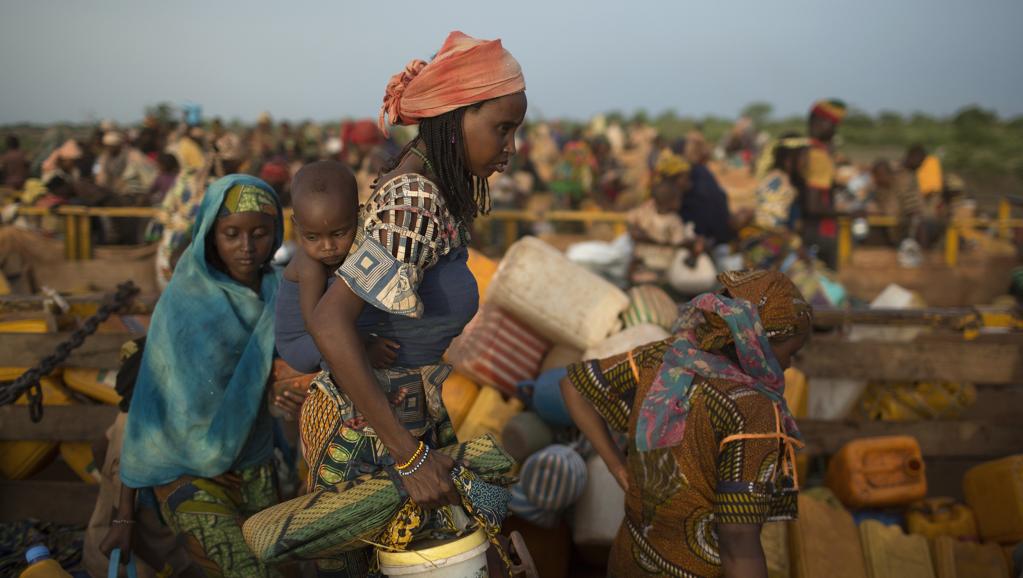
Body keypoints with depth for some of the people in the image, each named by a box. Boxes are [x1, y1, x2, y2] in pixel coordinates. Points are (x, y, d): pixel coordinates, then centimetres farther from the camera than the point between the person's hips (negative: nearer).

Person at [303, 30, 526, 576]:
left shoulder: (420, 179, 0)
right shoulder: (415, 202, -26)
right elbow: (329, 322, -33)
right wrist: (411, 457, -30)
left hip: (409, 412, 8)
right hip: (361, 433, -8)